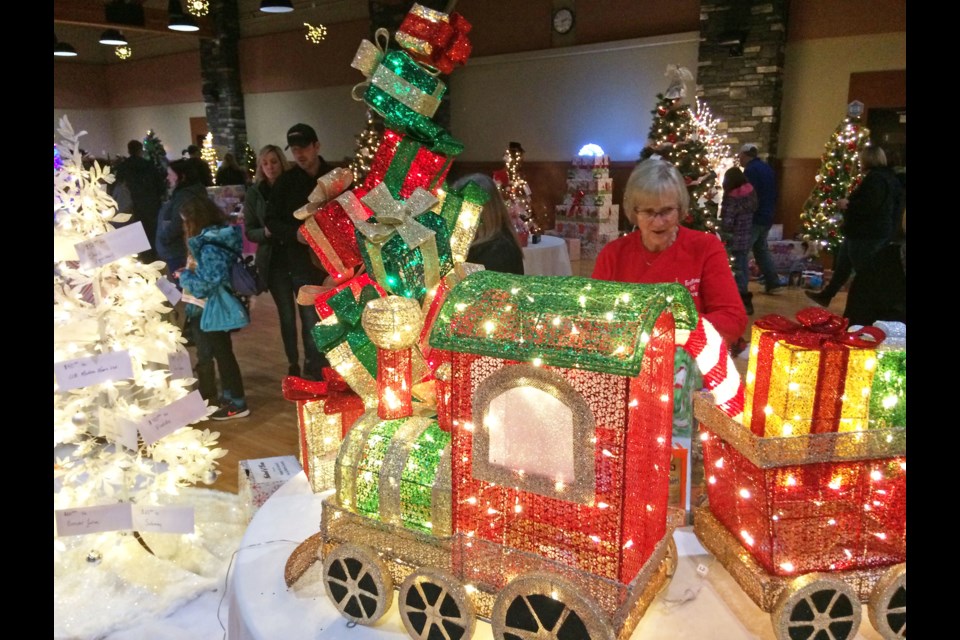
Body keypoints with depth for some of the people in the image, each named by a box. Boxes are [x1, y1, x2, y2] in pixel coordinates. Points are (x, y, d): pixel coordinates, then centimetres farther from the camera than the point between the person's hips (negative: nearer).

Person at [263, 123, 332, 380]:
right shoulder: (286, 180, 1)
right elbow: (270, 221, -4)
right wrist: (297, 234, -21)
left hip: (310, 263, -2)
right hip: (280, 260, 2)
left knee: (312, 322, -3)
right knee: (288, 319, 12)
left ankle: (315, 374, 9)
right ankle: (294, 368, 27)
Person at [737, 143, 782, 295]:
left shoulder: (751, 169, -13)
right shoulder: (768, 168, 17)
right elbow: (773, 193, 21)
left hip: (754, 217, -10)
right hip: (767, 216, 10)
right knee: (761, 249, 19)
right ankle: (773, 282, 19)